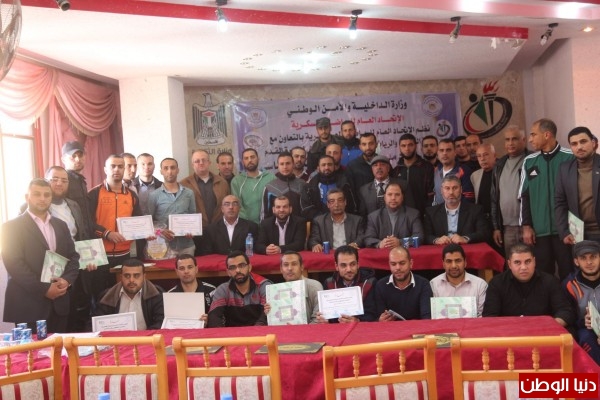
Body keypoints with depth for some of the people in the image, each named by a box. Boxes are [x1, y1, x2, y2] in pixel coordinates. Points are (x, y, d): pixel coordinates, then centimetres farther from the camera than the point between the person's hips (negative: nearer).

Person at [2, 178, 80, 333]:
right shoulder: (12, 226, -2)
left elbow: (73, 256, 12)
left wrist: (66, 279, -8)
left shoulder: (60, 225, 15)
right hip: (29, 303, -5)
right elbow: (13, 263, -11)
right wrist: (44, 289, -15)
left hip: (59, 302, 5)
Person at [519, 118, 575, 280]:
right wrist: (526, 226, 3)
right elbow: (524, 196, 8)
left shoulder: (570, 158, -3)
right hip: (539, 230, 3)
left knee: (568, 273, 4)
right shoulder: (529, 162, 8)